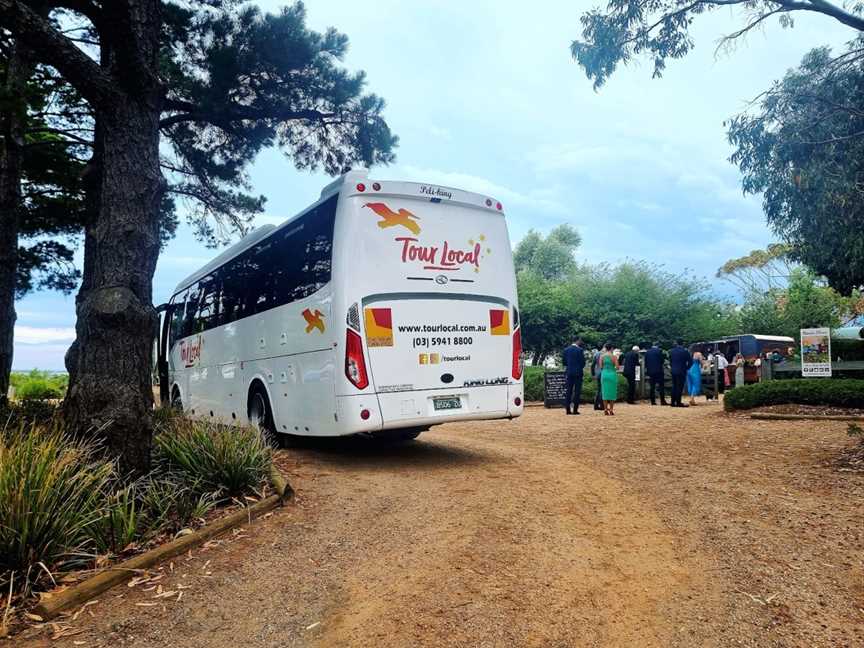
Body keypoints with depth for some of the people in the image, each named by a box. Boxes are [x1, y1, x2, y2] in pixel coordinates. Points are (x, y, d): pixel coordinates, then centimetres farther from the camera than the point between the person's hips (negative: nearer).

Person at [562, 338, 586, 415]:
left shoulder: (566, 350, 5)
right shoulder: (580, 350, -8)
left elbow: (564, 362, 8)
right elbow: (583, 362, -6)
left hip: (569, 372, 4)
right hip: (578, 373, -4)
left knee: (568, 391, 7)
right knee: (577, 391, 0)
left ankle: (568, 409, 4)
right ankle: (575, 409, -2)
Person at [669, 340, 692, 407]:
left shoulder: (672, 351, 4)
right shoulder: (685, 352, -10)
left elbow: (670, 361, 9)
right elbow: (690, 361, -8)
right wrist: (686, 368, 6)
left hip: (673, 371, 5)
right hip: (681, 371, -5)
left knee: (674, 387, 11)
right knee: (680, 387, -2)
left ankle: (673, 402, 11)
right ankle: (678, 402, -4)